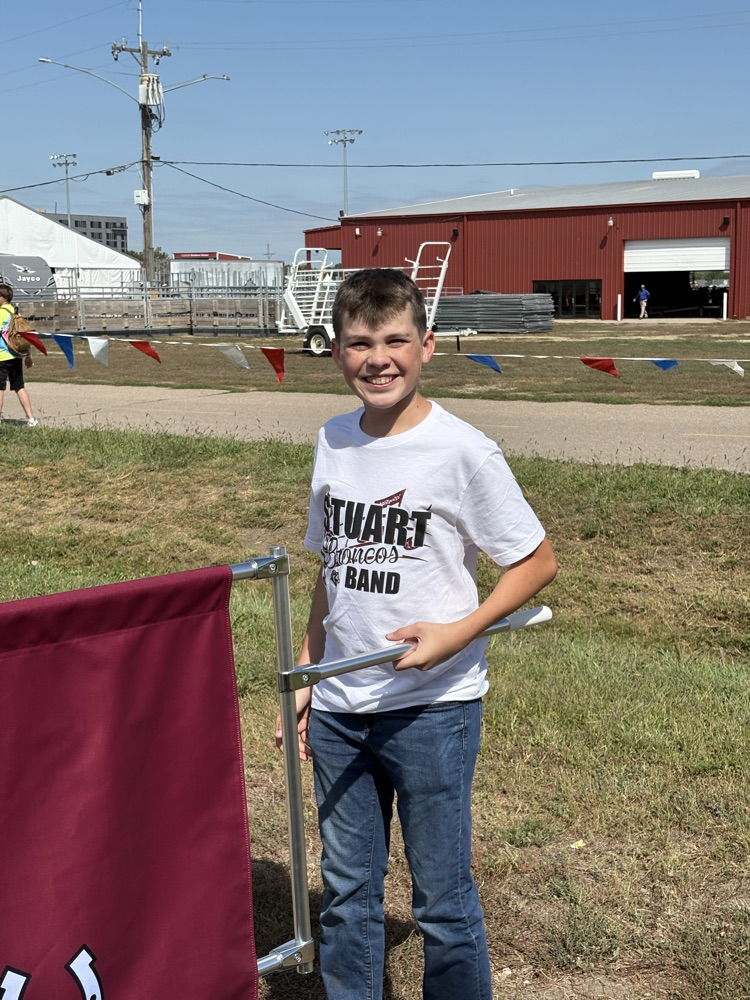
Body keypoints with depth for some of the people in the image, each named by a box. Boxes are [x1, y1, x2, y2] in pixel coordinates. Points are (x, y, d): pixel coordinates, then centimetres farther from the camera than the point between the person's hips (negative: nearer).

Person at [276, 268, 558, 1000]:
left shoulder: (462, 451, -13)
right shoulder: (333, 442, 4)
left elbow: (537, 561, -7)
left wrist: (457, 633, -19)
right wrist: (305, 677, 12)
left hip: (432, 707, -5)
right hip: (337, 708, 5)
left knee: (442, 899, 8)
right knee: (345, 891, 17)